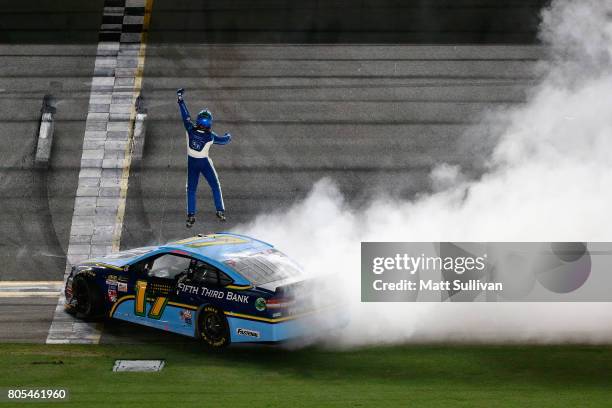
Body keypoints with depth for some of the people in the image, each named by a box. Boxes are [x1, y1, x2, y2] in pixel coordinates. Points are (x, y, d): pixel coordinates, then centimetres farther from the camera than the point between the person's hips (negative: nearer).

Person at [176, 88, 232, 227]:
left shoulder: (190, 130, -21)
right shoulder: (210, 136, -22)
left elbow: (185, 115, -11)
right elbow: (224, 140, -4)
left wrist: (180, 99, 0)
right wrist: (228, 136, 20)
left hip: (191, 162, 2)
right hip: (204, 163, -2)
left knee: (191, 189, 10)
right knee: (215, 186, 15)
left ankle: (191, 215, 6)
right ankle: (220, 211, 16)